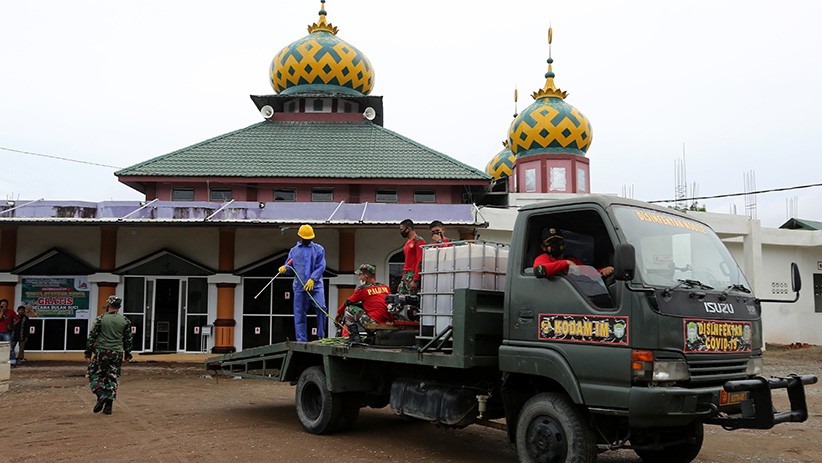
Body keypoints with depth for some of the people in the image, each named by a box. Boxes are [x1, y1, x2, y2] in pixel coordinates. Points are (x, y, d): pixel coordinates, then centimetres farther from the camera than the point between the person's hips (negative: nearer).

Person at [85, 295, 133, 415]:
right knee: (112, 379, 9)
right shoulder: (125, 321, 3)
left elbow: (92, 337, -4)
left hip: (102, 352, -3)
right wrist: (127, 355, 17)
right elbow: (128, 340, 8)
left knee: (94, 374, 12)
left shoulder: (100, 319, -4)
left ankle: (101, 395, -11)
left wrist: (88, 354, 2)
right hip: (117, 354, 3)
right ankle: (108, 406, 8)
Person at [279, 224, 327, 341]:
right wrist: (284, 269, -6)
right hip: (300, 286, 2)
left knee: (321, 308, -18)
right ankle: (301, 340, 7)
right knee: (299, 313, 0)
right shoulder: (294, 251, 18)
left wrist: (312, 279, -14)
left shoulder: (319, 249, 10)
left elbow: (321, 267, -1)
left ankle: (321, 336, -3)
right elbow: (290, 268, 19)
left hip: (315, 285, -2)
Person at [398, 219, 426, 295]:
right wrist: (402, 280, 20)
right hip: (405, 275, 9)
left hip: (413, 275, -9)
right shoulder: (407, 242, 21)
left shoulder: (418, 241, -8)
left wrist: (415, 280, -21)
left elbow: (420, 262, -15)